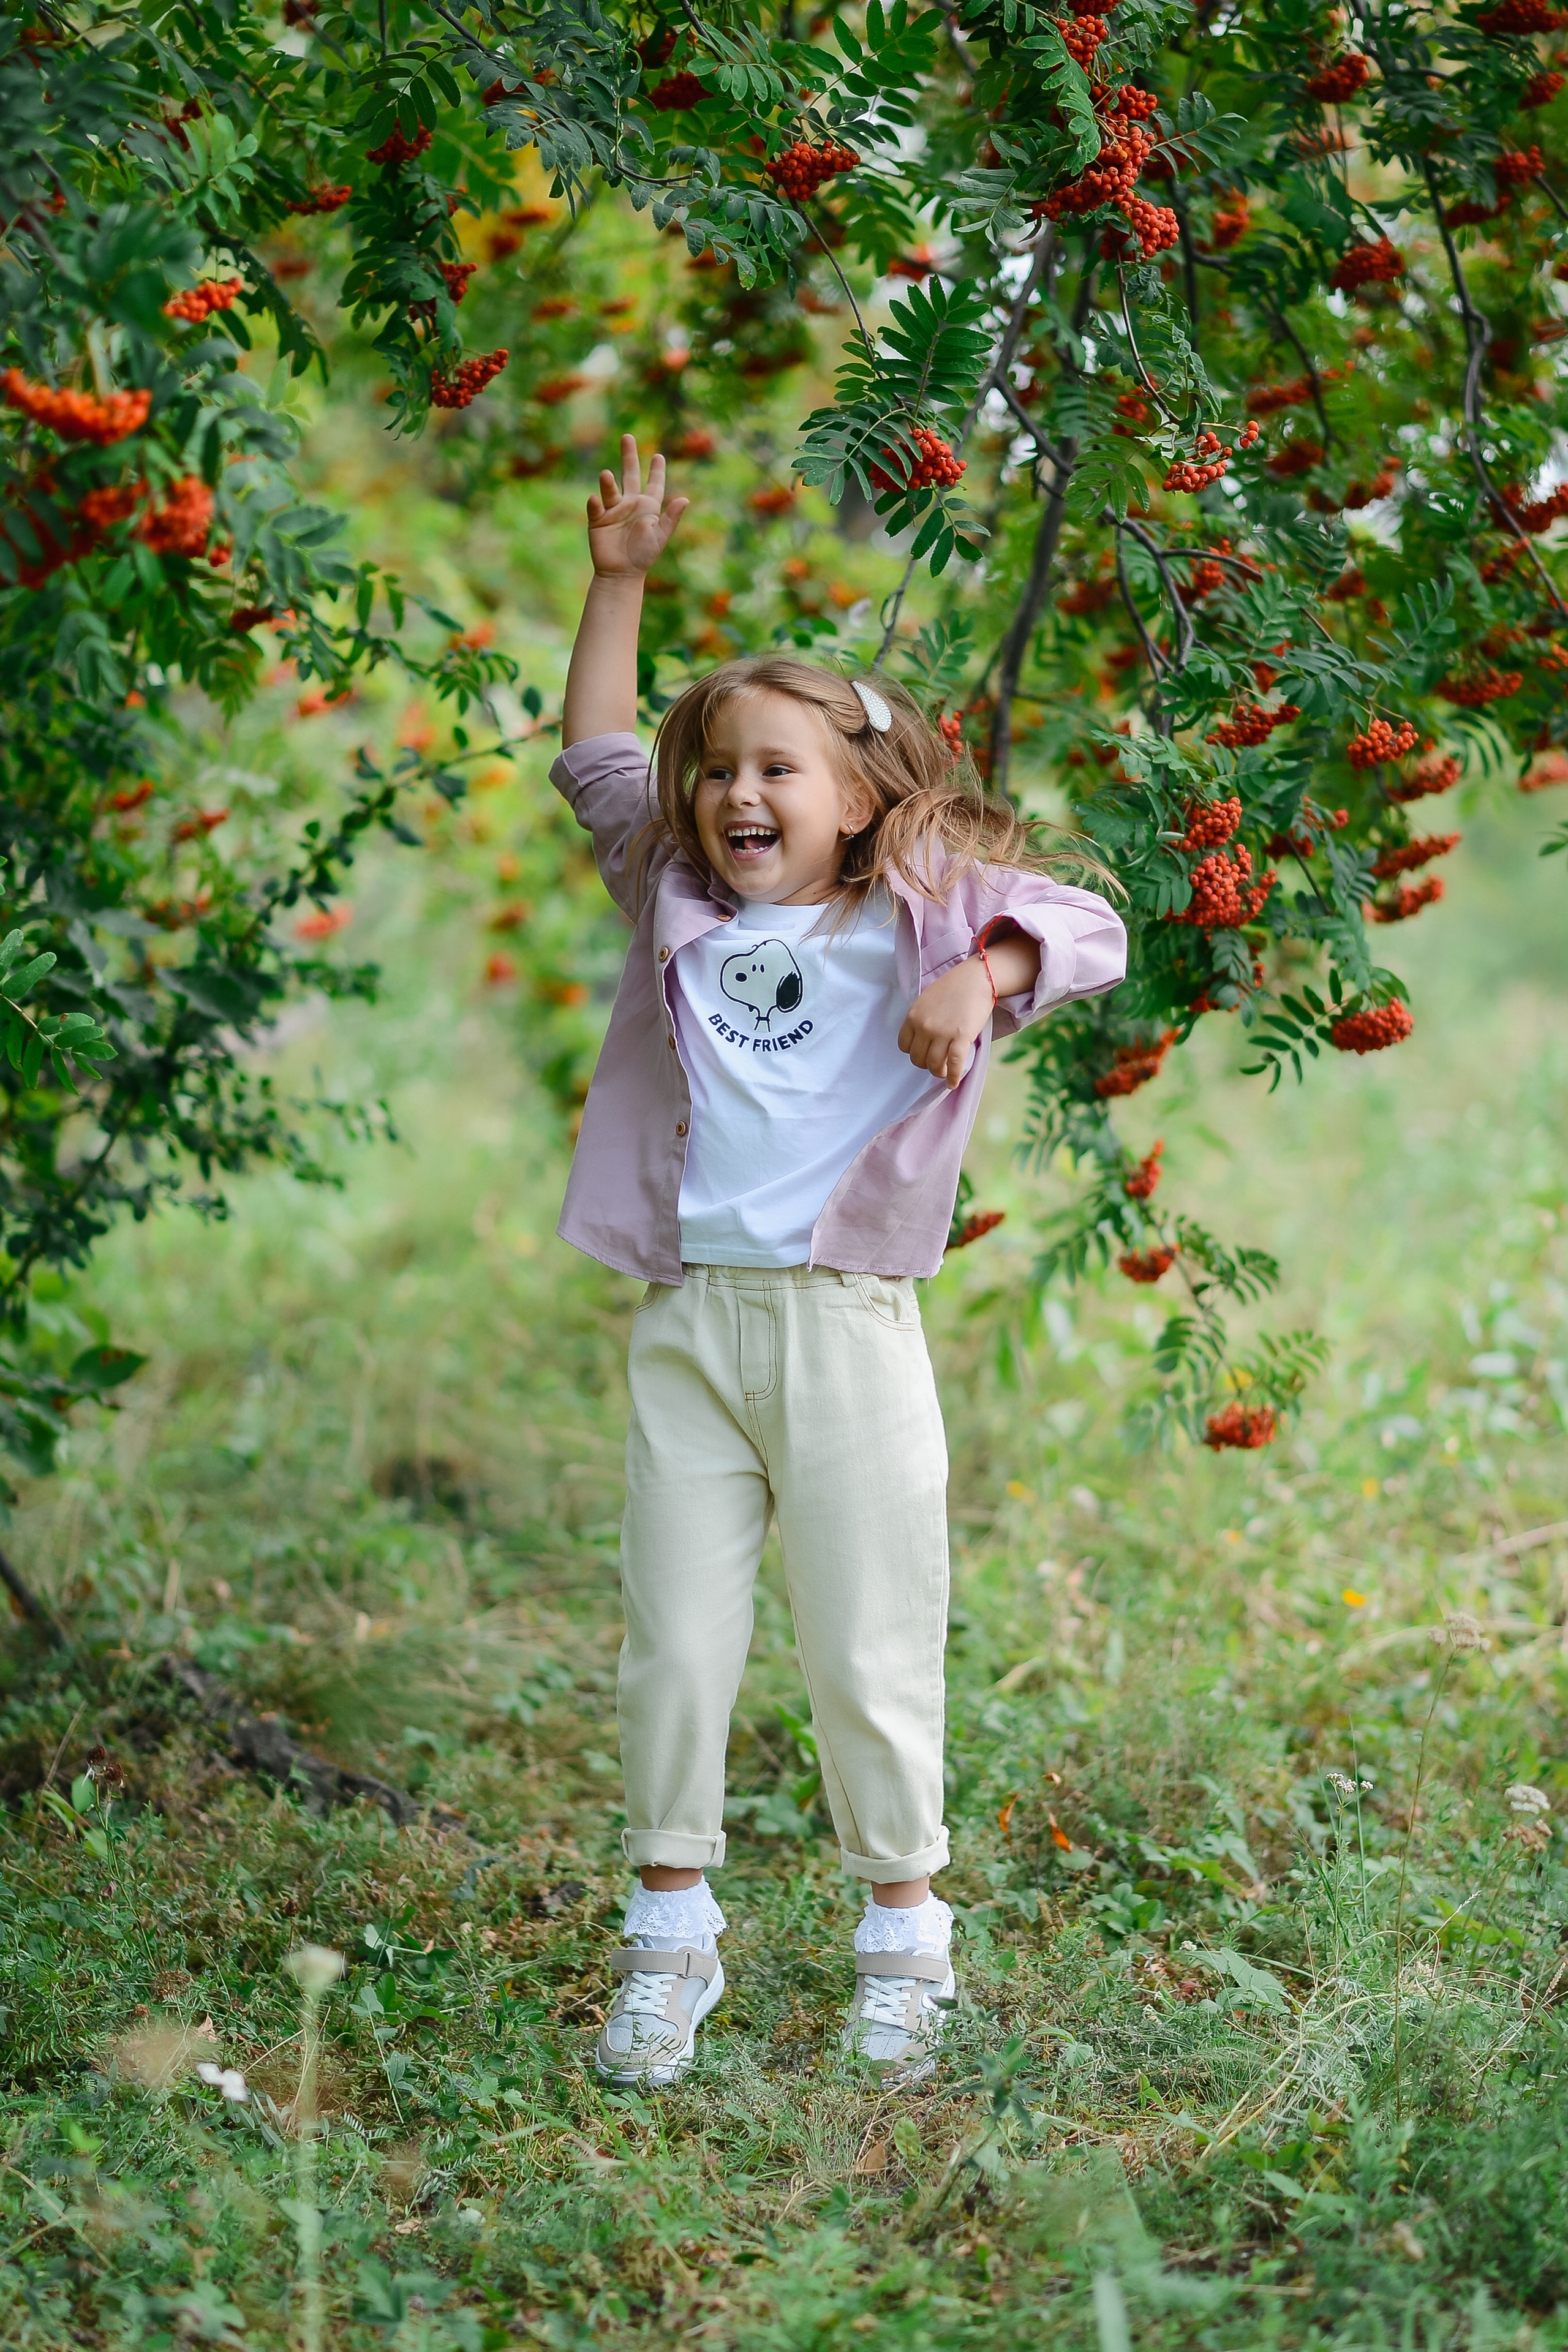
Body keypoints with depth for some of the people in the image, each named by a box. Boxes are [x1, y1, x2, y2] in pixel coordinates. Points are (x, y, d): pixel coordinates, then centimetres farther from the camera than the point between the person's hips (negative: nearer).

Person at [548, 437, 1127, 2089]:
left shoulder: (915, 916, 2)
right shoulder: (679, 909, 14)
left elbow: (1089, 932, -8)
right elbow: (595, 760, 24)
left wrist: (979, 976, -27)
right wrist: (619, 581, 18)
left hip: (844, 1323, -4)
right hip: (686, 1321, 4)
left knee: (866, 1656, 2)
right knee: (672, 1651, 5)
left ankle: (903, 1931, 16)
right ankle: (670, 1936, 16)